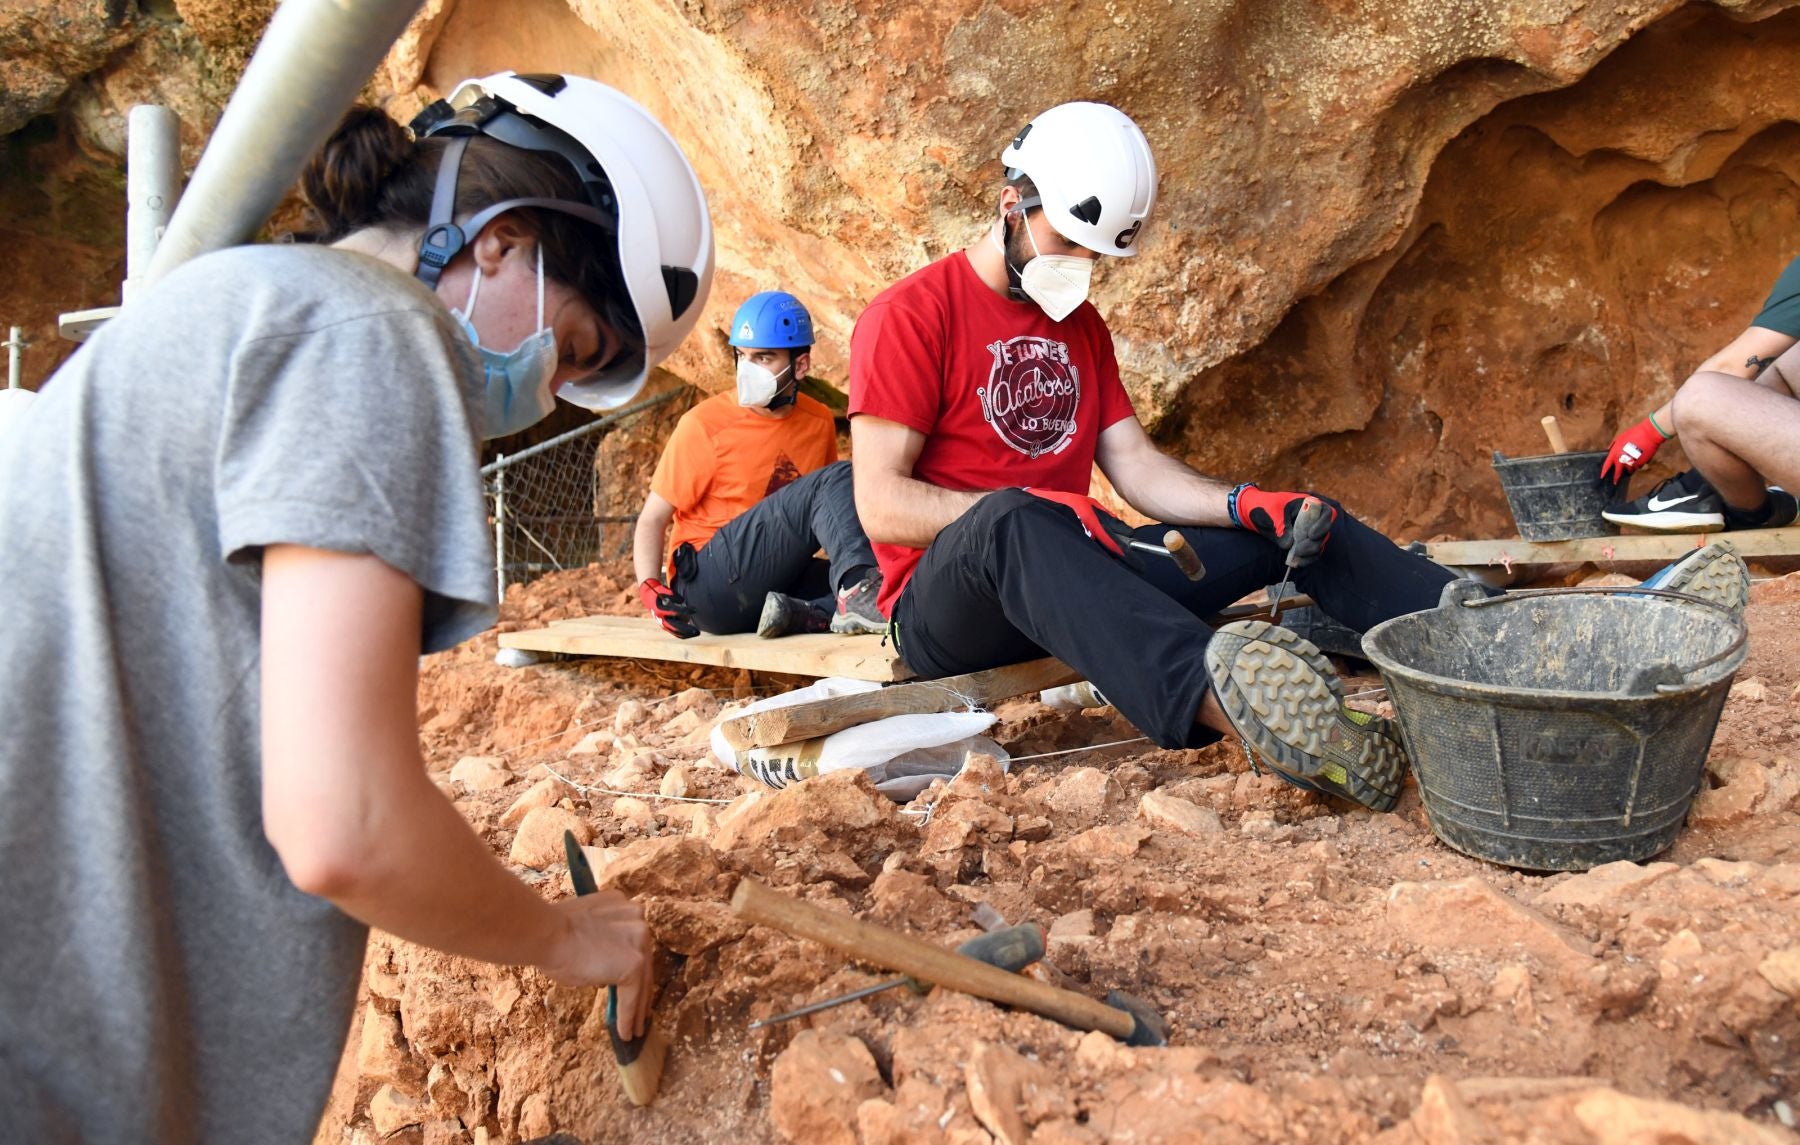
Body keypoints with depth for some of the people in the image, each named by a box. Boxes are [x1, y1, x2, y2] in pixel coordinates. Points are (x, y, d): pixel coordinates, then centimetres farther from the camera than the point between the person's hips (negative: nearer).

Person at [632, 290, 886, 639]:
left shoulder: (819, 421, 9)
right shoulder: (704, 425, -6)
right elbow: (652, 520, -4)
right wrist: (650, 588, -21)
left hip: (777, 581, 6)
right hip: (710, 583, -6)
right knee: (836, 479, -23)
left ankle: (800, 613, -30)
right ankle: (857, 588, -42)